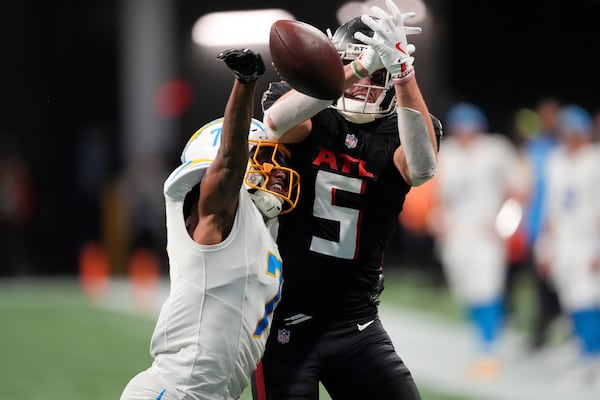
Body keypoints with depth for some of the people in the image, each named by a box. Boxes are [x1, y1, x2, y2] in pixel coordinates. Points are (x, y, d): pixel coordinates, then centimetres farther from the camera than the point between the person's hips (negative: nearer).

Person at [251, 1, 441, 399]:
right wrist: (361, 65, -40)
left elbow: (422, 168, -24)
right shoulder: (310, 117, -2)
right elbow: (278, 122, -28)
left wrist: (402, 69, -34)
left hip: (358, 326, 3)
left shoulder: (396, 134, 1)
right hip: (286, 321, -2)